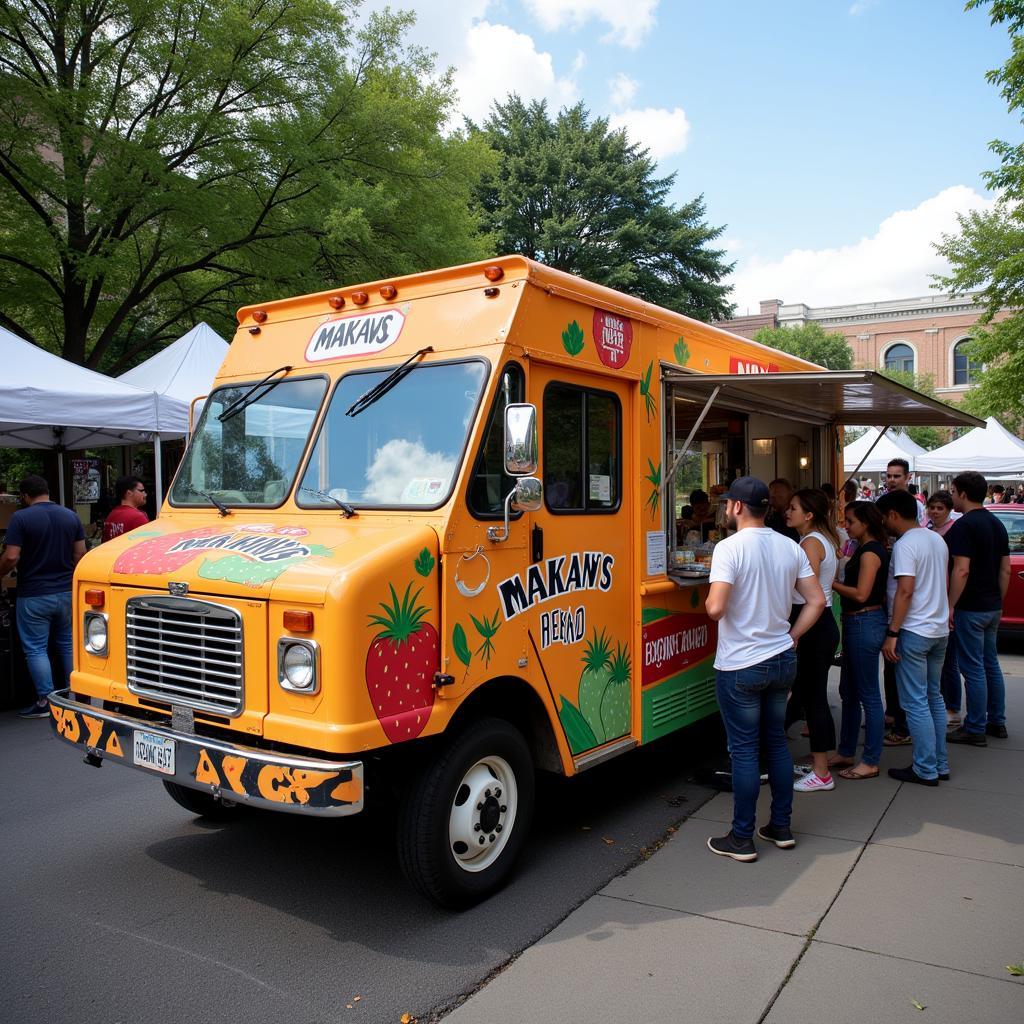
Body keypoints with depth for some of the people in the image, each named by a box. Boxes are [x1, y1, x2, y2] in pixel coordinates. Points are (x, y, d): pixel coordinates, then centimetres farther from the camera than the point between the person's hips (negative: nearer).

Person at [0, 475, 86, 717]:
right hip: (67, 591, 5)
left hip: (33, 595, -4)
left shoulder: (21, 518, -11)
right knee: (69, 644, 14)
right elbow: (80, 554, 4)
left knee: (35, 649, 5)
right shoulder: (71, 516, 3)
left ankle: (45, 702, 7)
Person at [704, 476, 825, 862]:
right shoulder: (790, 547, 3)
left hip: (740, 667, -6)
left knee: (744, 750, 3)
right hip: (782, 661, 6)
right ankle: (781, 827, 28)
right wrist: (790, 637, 11)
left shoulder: (730, 548, -18)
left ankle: (742, 839, 14)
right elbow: (816, 601, 5)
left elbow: (715, 608, -26)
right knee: (777, 741, 18)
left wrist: (709, 602, -4)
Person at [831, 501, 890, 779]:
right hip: (855, 623, 10)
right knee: (849, 691, 16)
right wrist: (834, 583, 3)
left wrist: (830, 583, -12)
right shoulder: (863, 549, 15)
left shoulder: (871, 551, -15)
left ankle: (870, 762, 7)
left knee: (868, 695, -2)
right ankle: (845, 753, 27)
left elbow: (861, 594, -20)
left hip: (866, 624, -10)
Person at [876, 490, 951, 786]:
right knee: (934, 698, 16)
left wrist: (892, 634, -19)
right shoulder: (937, 540, 12)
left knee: (915, 703, -2)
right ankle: (940, 764, 22)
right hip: (940, 629, 9)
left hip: (914, 631, -9)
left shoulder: (905, 544, -16)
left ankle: (925, 770, 4)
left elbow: (905, 591, -22)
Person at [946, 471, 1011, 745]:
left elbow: (961, 570, -23)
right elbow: (1005, 570, 14)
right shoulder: (997, 524, 12)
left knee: (973, 669, -3)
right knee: (991, 664, 16)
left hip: (970, 609, -9)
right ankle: (997, 723, 24)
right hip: (992, 607, 9)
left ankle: (975, 730, 3)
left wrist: (950, 606, -18)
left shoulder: (964, 525, -16)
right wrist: (998, 602, 20)